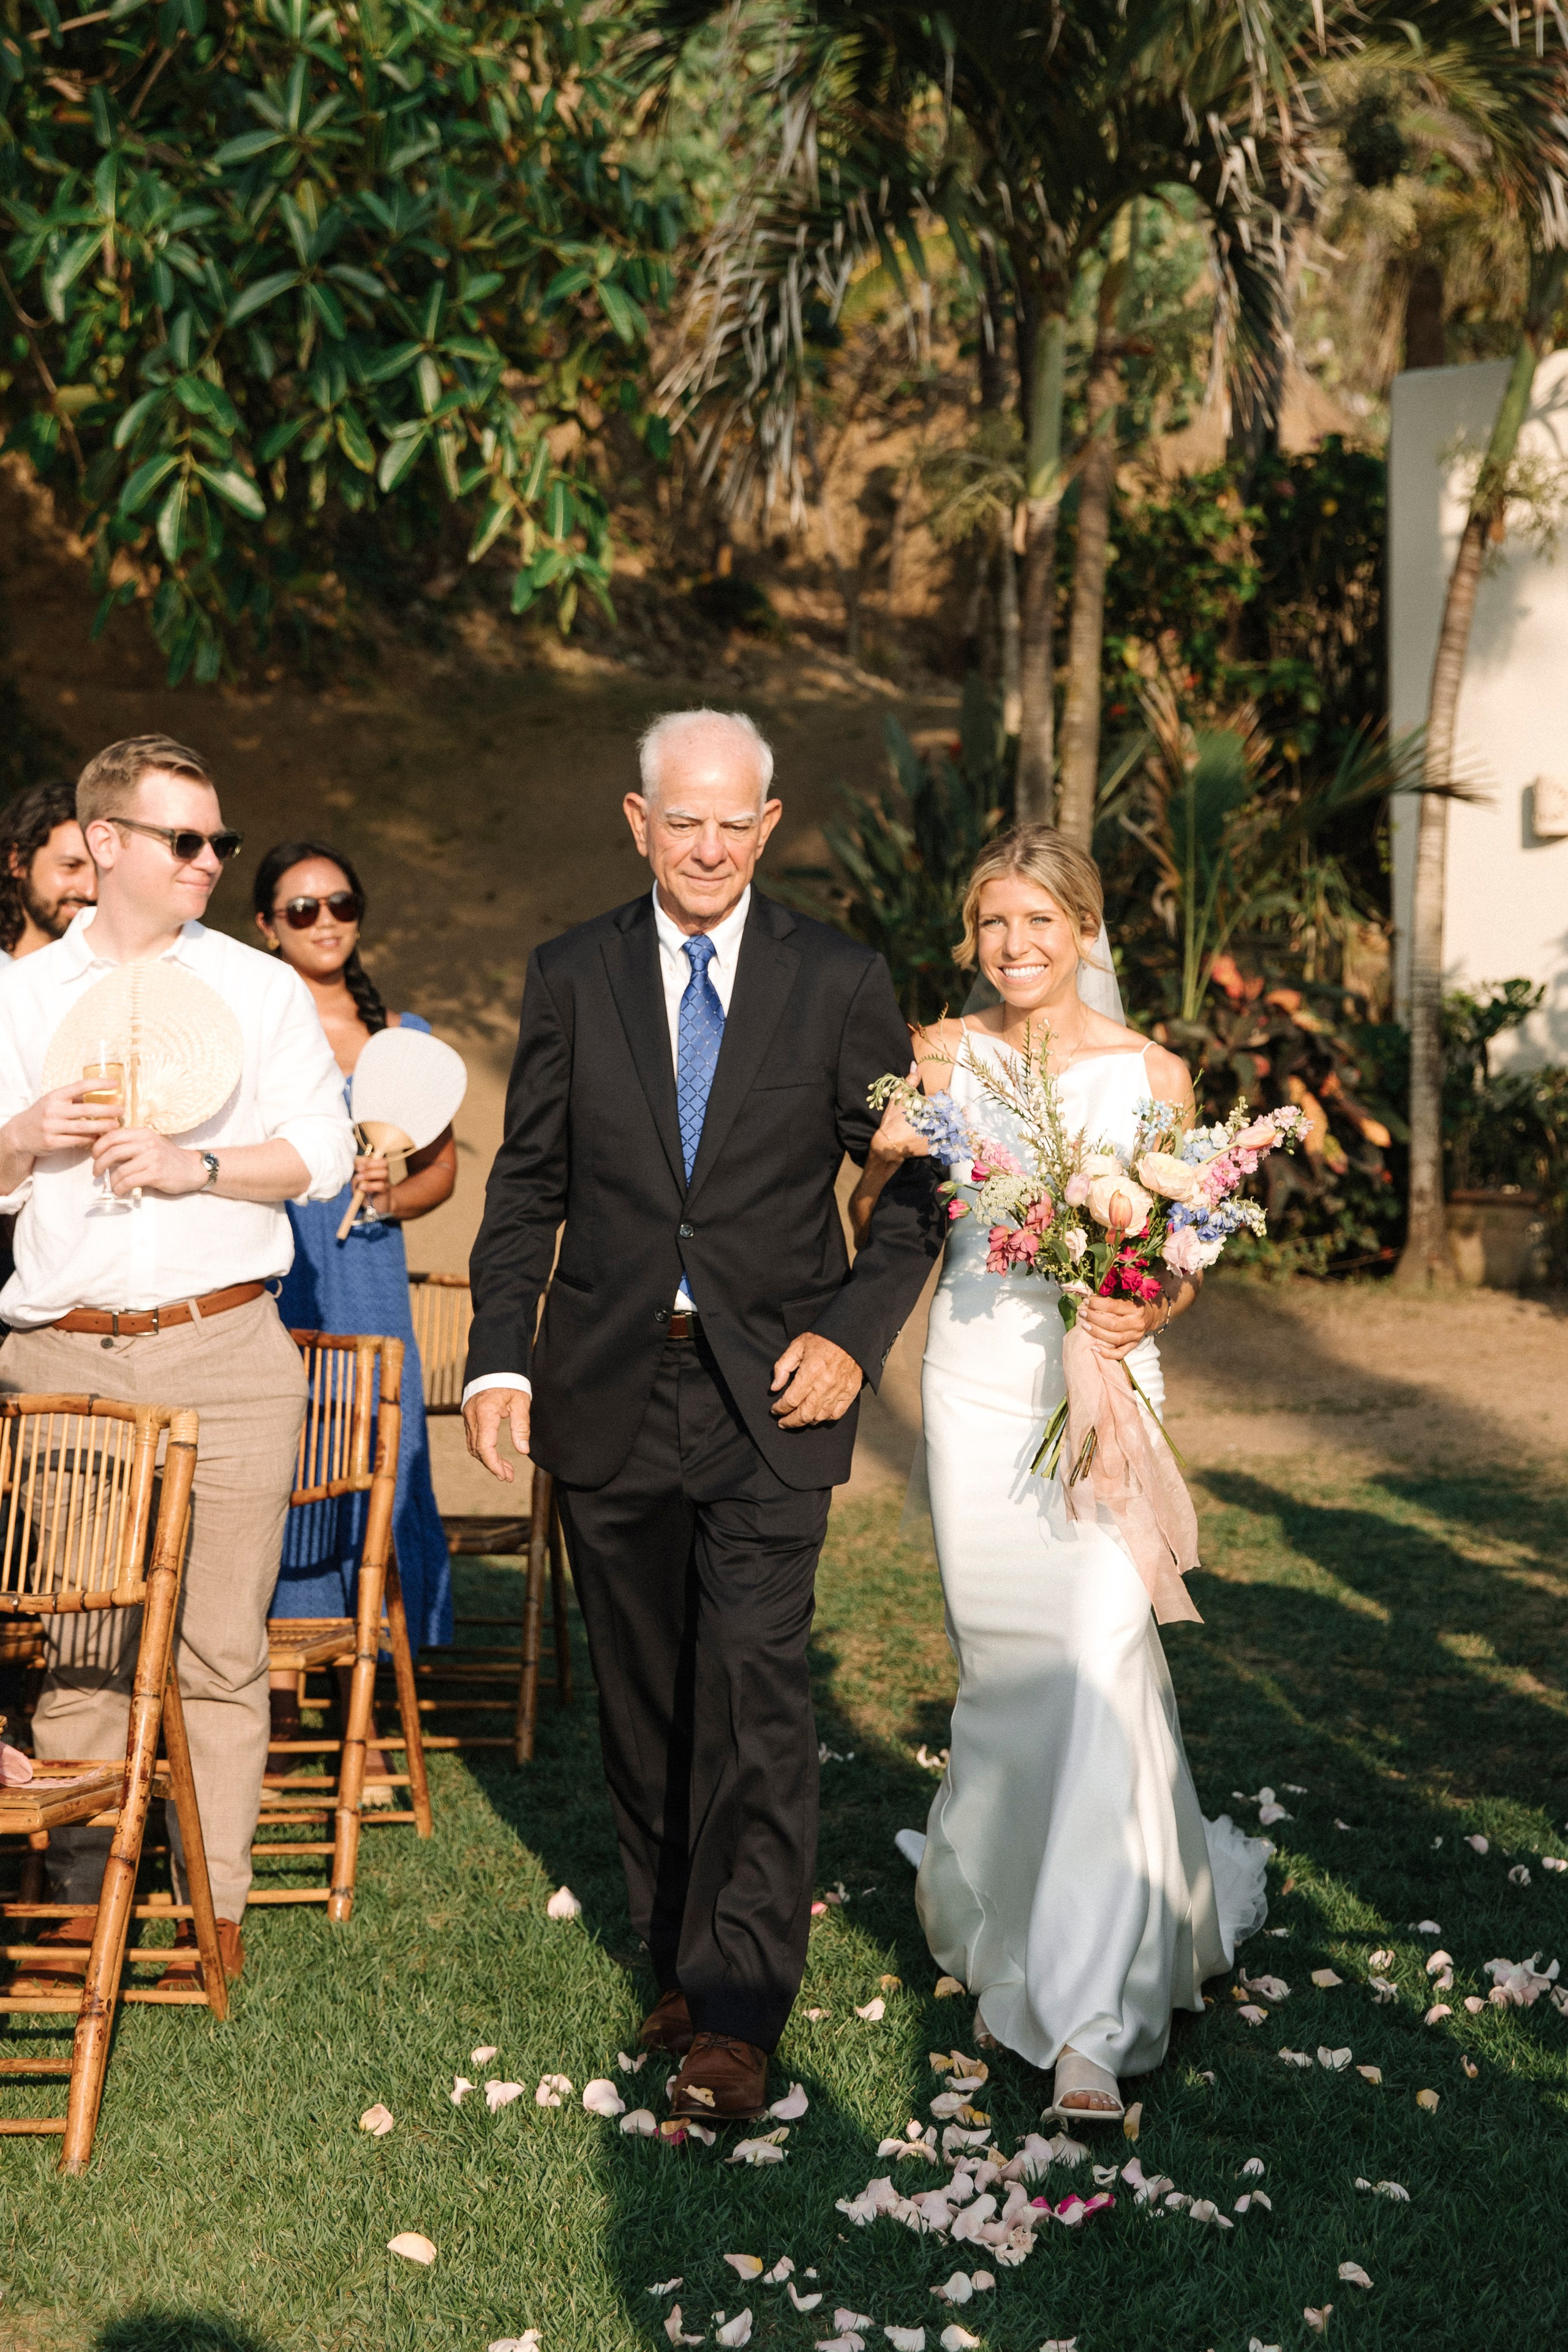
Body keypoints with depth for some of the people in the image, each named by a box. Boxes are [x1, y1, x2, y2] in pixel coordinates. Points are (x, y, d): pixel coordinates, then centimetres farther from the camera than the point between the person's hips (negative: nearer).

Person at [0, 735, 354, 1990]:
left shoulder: (262, 988, 9)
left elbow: (322, 1152, 2)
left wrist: (197, 1165, -12)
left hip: (225, 1352, -1)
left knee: (220, 1645, -2)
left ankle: (217, 1904, 7)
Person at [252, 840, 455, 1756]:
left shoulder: (402, 1040, 11)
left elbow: (443, 1165, 18)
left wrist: (392, 1196, 0)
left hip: (366, 1279, 2)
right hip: (264, 1276, -2)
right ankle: (278, 1675, 6)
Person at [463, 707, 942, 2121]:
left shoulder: (841, 983, 1)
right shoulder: (572, 979, 5)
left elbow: (908, 1184, 5)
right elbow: (528, 1185, 7)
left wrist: (856, 1336, -9)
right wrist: (499, 1356, -3)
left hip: (771, 1388, -2)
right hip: (610, 1394, 3)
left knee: (755, 1684, -11)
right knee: (644, 1695, 10)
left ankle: (737, 2013, -6)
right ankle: (677, 1956, 25)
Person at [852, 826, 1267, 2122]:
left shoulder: (1151, 1074, 0)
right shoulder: (946, 1058, 4)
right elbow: (873, 1223, 10)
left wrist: (1149, 1310, -16)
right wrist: (892, 1154, -11)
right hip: (976, 1384, 2)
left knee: (1098, 1659, -13)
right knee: (1002, 1664, 10)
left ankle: (1090, 2014, -10)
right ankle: (997, 1878, 38)